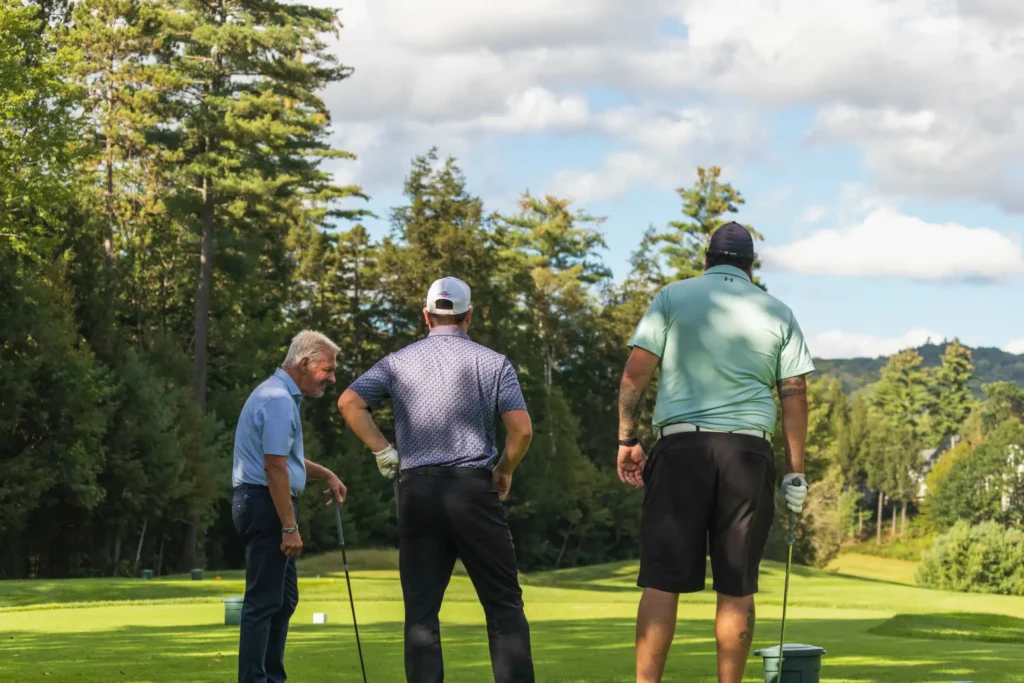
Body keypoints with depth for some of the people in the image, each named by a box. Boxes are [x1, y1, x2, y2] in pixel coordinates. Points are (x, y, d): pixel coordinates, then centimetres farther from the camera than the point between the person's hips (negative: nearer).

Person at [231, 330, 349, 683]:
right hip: (266, 505, -11)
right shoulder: (278, 400, -17)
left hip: (264, 505, 11)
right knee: (264, 601, -9)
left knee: (284, 599, 15)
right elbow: (274, 468, -22)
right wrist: (290, 528, -22)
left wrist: (325, 474, 20)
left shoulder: (280, 395, 17)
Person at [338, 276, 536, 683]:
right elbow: (521, 429, -5)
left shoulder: (399, 361, 10)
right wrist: (504, 472, 11)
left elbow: (349, 402, -1)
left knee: (421, 609, 5)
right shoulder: (493, 362, 4)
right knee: (504, 603, 2)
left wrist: (383, 452, 5)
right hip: (473, 486, -2)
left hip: (416, 489, 2)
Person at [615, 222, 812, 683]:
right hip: (749, 451, 1)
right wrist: (796, 471, 10)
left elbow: (636, 372, -2)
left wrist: (627, 438, 5)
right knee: (737, 589, 4)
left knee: (662, 581, -2)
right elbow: (795, 394, 7)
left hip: (681, 444, -1)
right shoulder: (777, 312, 11)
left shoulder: (674, 296, 6)